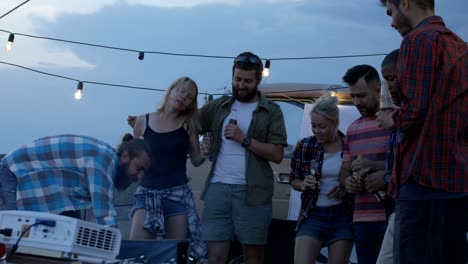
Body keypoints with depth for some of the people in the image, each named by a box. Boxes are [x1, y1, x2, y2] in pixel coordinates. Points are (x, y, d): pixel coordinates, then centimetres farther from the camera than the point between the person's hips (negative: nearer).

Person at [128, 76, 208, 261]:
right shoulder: (143, 121, 5)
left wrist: (205, 153, -11)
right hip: (147, 192, 0)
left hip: (178, 194, 0)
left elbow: (196, 161, 9)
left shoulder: (188, 123, 5)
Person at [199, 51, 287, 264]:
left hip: (253, 192, -2)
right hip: (218, 188, 2)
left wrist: (244, 139, -10)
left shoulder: (271, 112, 6)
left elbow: (277, 154, -2)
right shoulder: (217, 106, 14)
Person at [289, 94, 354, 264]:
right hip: (312, 216, 0)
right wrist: (303, 185, -10)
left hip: (343, 218, 0)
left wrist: (347, 189, -13)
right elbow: (293, 180, 12)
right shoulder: (304, 147, 1)